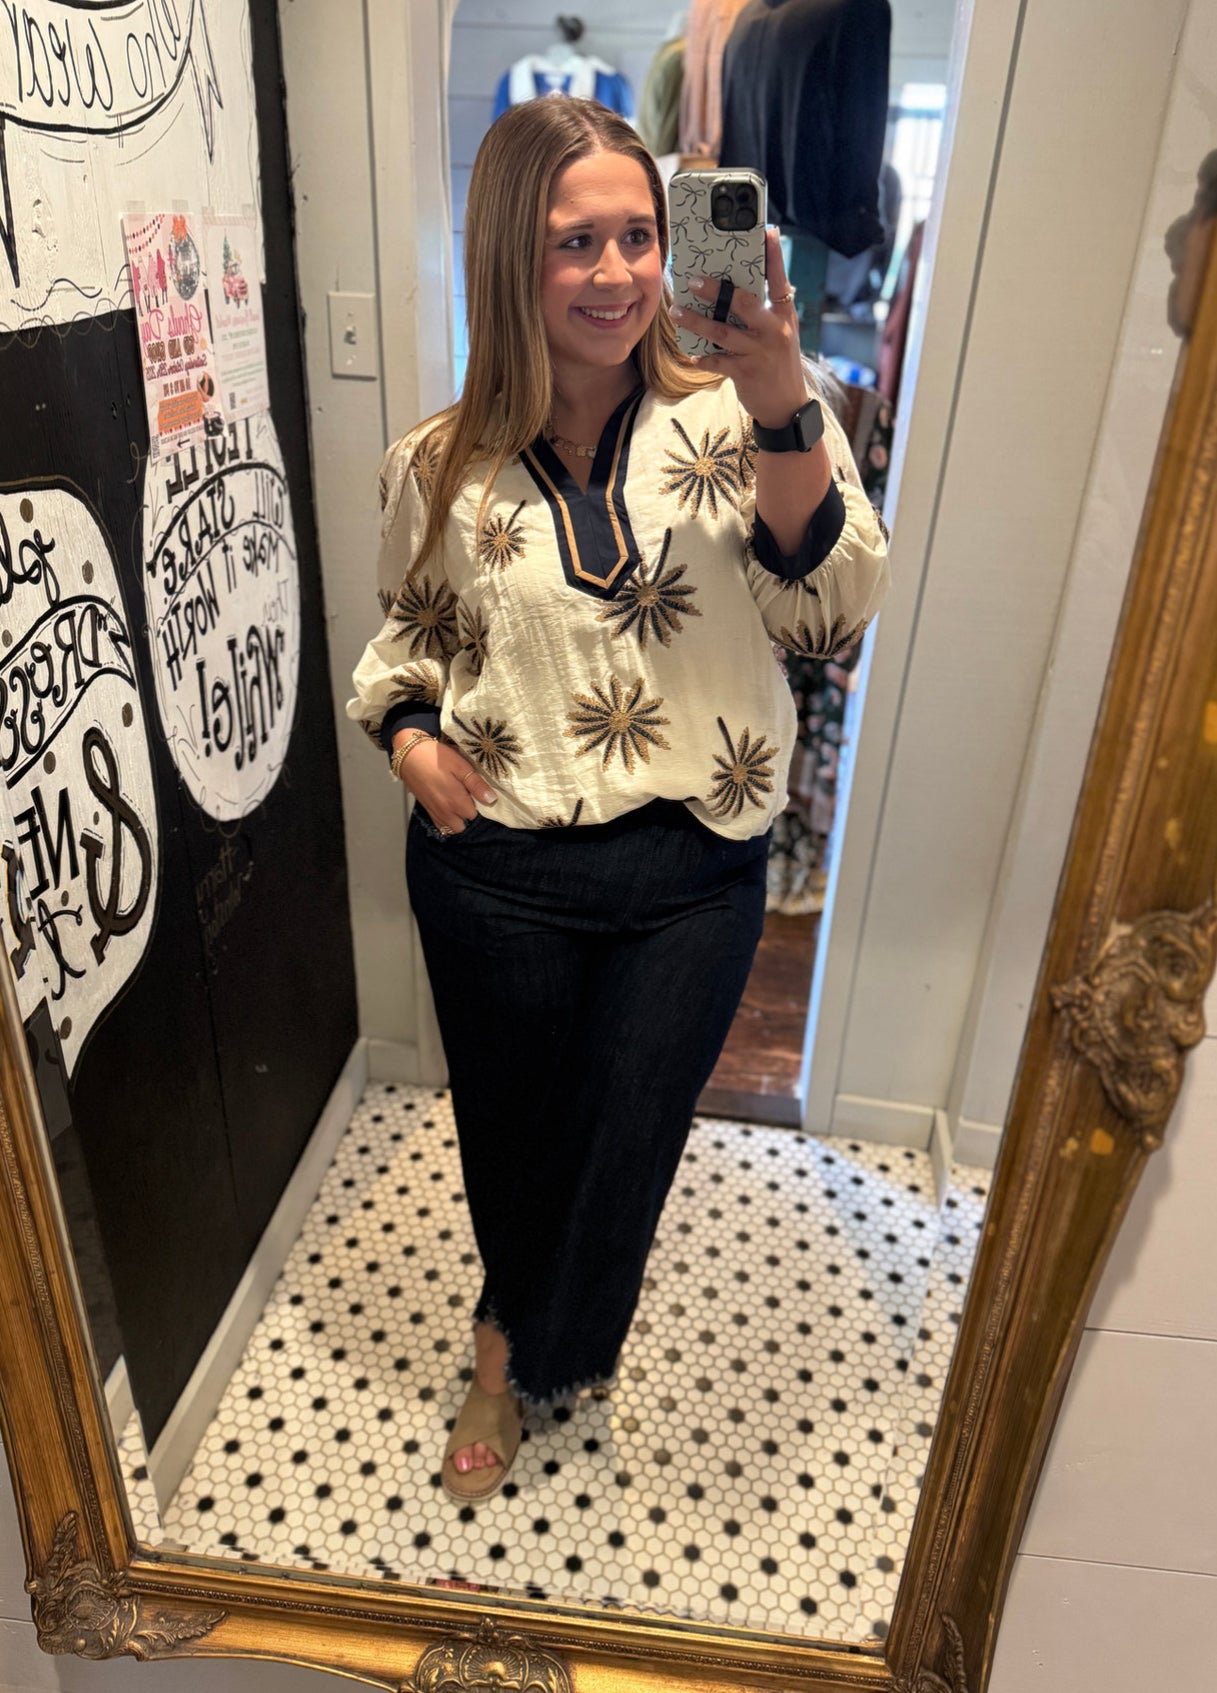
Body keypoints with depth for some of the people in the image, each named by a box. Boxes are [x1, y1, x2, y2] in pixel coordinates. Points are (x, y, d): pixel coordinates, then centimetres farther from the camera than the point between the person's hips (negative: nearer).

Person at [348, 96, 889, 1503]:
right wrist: (408, 733, -5)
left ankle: (521, 1353, 49)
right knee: (511, 1134, 19)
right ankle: (536, 1348, 53)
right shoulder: (442, 468, -2)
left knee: (623, 1151, 15)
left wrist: (785, 418, -29)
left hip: (691, 873, 0)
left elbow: (836, 609, -16)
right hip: (495, 872, 1)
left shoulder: (735, 418, -7)